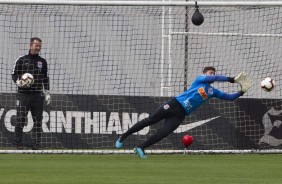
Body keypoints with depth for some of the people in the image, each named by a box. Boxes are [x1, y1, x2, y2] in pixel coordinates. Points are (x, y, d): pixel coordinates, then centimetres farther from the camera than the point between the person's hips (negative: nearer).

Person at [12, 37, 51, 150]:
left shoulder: (42, 62, 14)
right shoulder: (21, 60, 3)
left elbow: (45, 78, 18)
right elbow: (14, 74, 4)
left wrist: (47, 93, 10)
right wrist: (19, 82, -16)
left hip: (38, 95, 3)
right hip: (23, 94, -3)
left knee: (38, 120, 1)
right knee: (20, 120, -5)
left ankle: (36, 144, 7)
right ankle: (18, 143, 3)